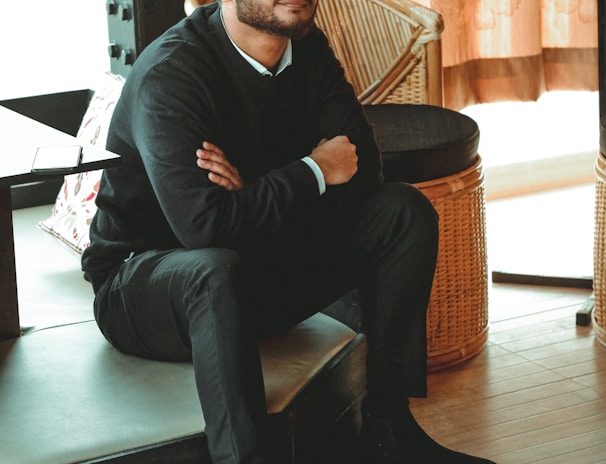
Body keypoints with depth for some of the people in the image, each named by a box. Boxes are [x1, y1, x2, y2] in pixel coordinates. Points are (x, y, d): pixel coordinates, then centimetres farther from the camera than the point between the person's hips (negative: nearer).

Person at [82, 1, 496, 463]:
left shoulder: (306, 46, -2)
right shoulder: (170, 73, -24)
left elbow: (361, 164, -4)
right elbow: (203, 225, -33)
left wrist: (255, 190, -22)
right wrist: (314, 172, -20)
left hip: (262, 254, 7)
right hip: (143, 279, -7)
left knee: (405, 210, -6)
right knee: (218, 269, -41)